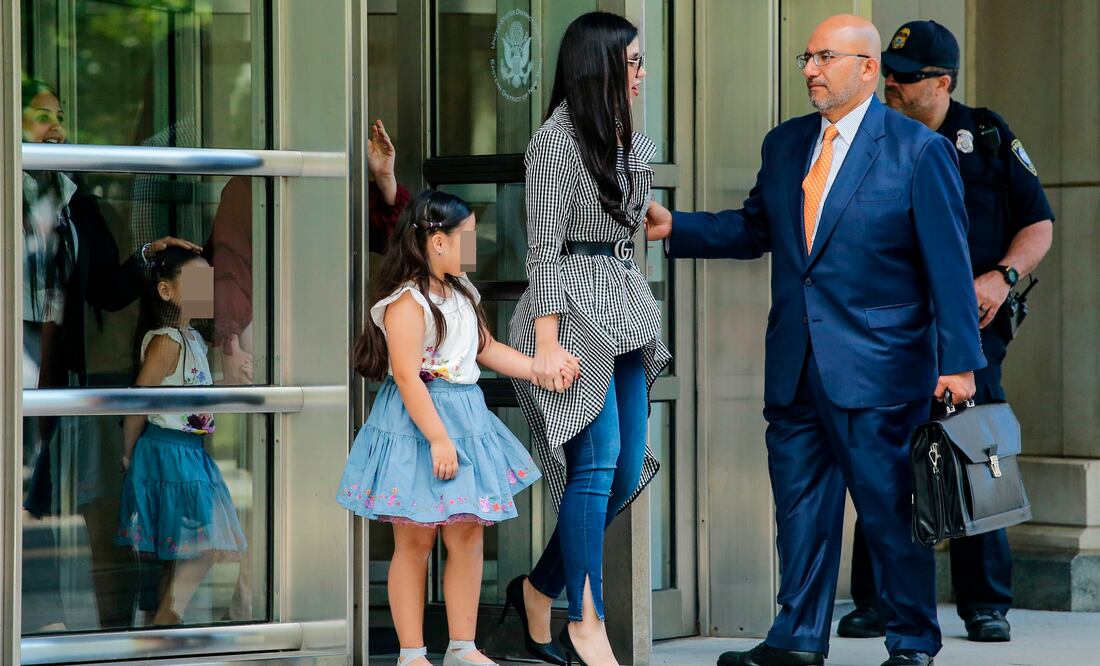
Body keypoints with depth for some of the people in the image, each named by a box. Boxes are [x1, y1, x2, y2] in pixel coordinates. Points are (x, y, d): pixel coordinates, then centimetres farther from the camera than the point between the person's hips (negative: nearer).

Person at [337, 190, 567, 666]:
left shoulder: (462, 292, 12)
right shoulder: (406, 301, -16)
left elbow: (488, 350, 24)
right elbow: (407, 377, -20)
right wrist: (438, 439, -21)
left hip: (466, 419, 8)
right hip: (417, 423, -8)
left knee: (468, 536, 8)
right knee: (415, 542, 0)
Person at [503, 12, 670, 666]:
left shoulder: (633, 142, 14)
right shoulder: (557, 141, -9)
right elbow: (544, 248, -12)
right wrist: (547, 344, -17)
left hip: (626, 314, 8)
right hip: (575, 310, -8)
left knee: (627, 469, 5)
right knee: (597, 459, -14)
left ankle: (540, 588, 19)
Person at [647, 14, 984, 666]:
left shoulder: (920, 150, -6)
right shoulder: (784, 144, 11)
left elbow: (948, 264, -7)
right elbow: (753, 229, 20)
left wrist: (959, 361, -12)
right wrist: (674, 227, 6)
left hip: (877, 367, -6)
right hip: (795, 368, 6)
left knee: (891, 509, 1)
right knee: (800, 506, 9)